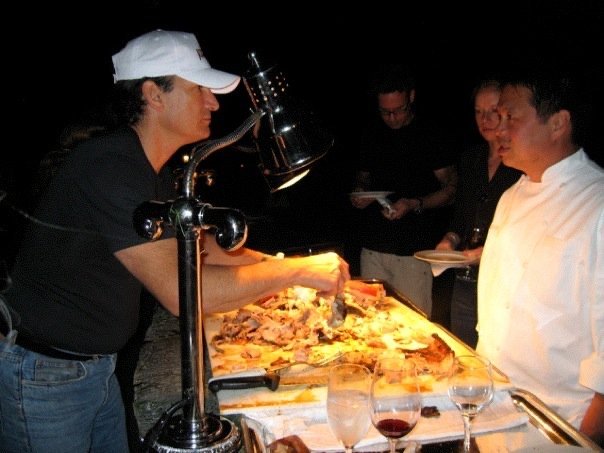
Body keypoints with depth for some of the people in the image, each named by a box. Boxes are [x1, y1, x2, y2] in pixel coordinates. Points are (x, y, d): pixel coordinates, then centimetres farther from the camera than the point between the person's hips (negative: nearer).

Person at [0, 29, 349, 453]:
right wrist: (296, 270, -25)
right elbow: (180, 290, -33)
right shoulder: (109, 168, -27)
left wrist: (279, 263, 4)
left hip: (98, 366, 9)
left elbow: (203, 248, 16)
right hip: (42, 374, -9)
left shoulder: (154, 174, 5)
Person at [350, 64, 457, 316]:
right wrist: (359, 195, 1)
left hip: (414, 252, -4)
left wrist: (414, 204, -19)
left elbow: (452, 189, -4)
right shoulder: (371, 135, 11)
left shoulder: (430, 136, -4)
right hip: (372, 248, 5)